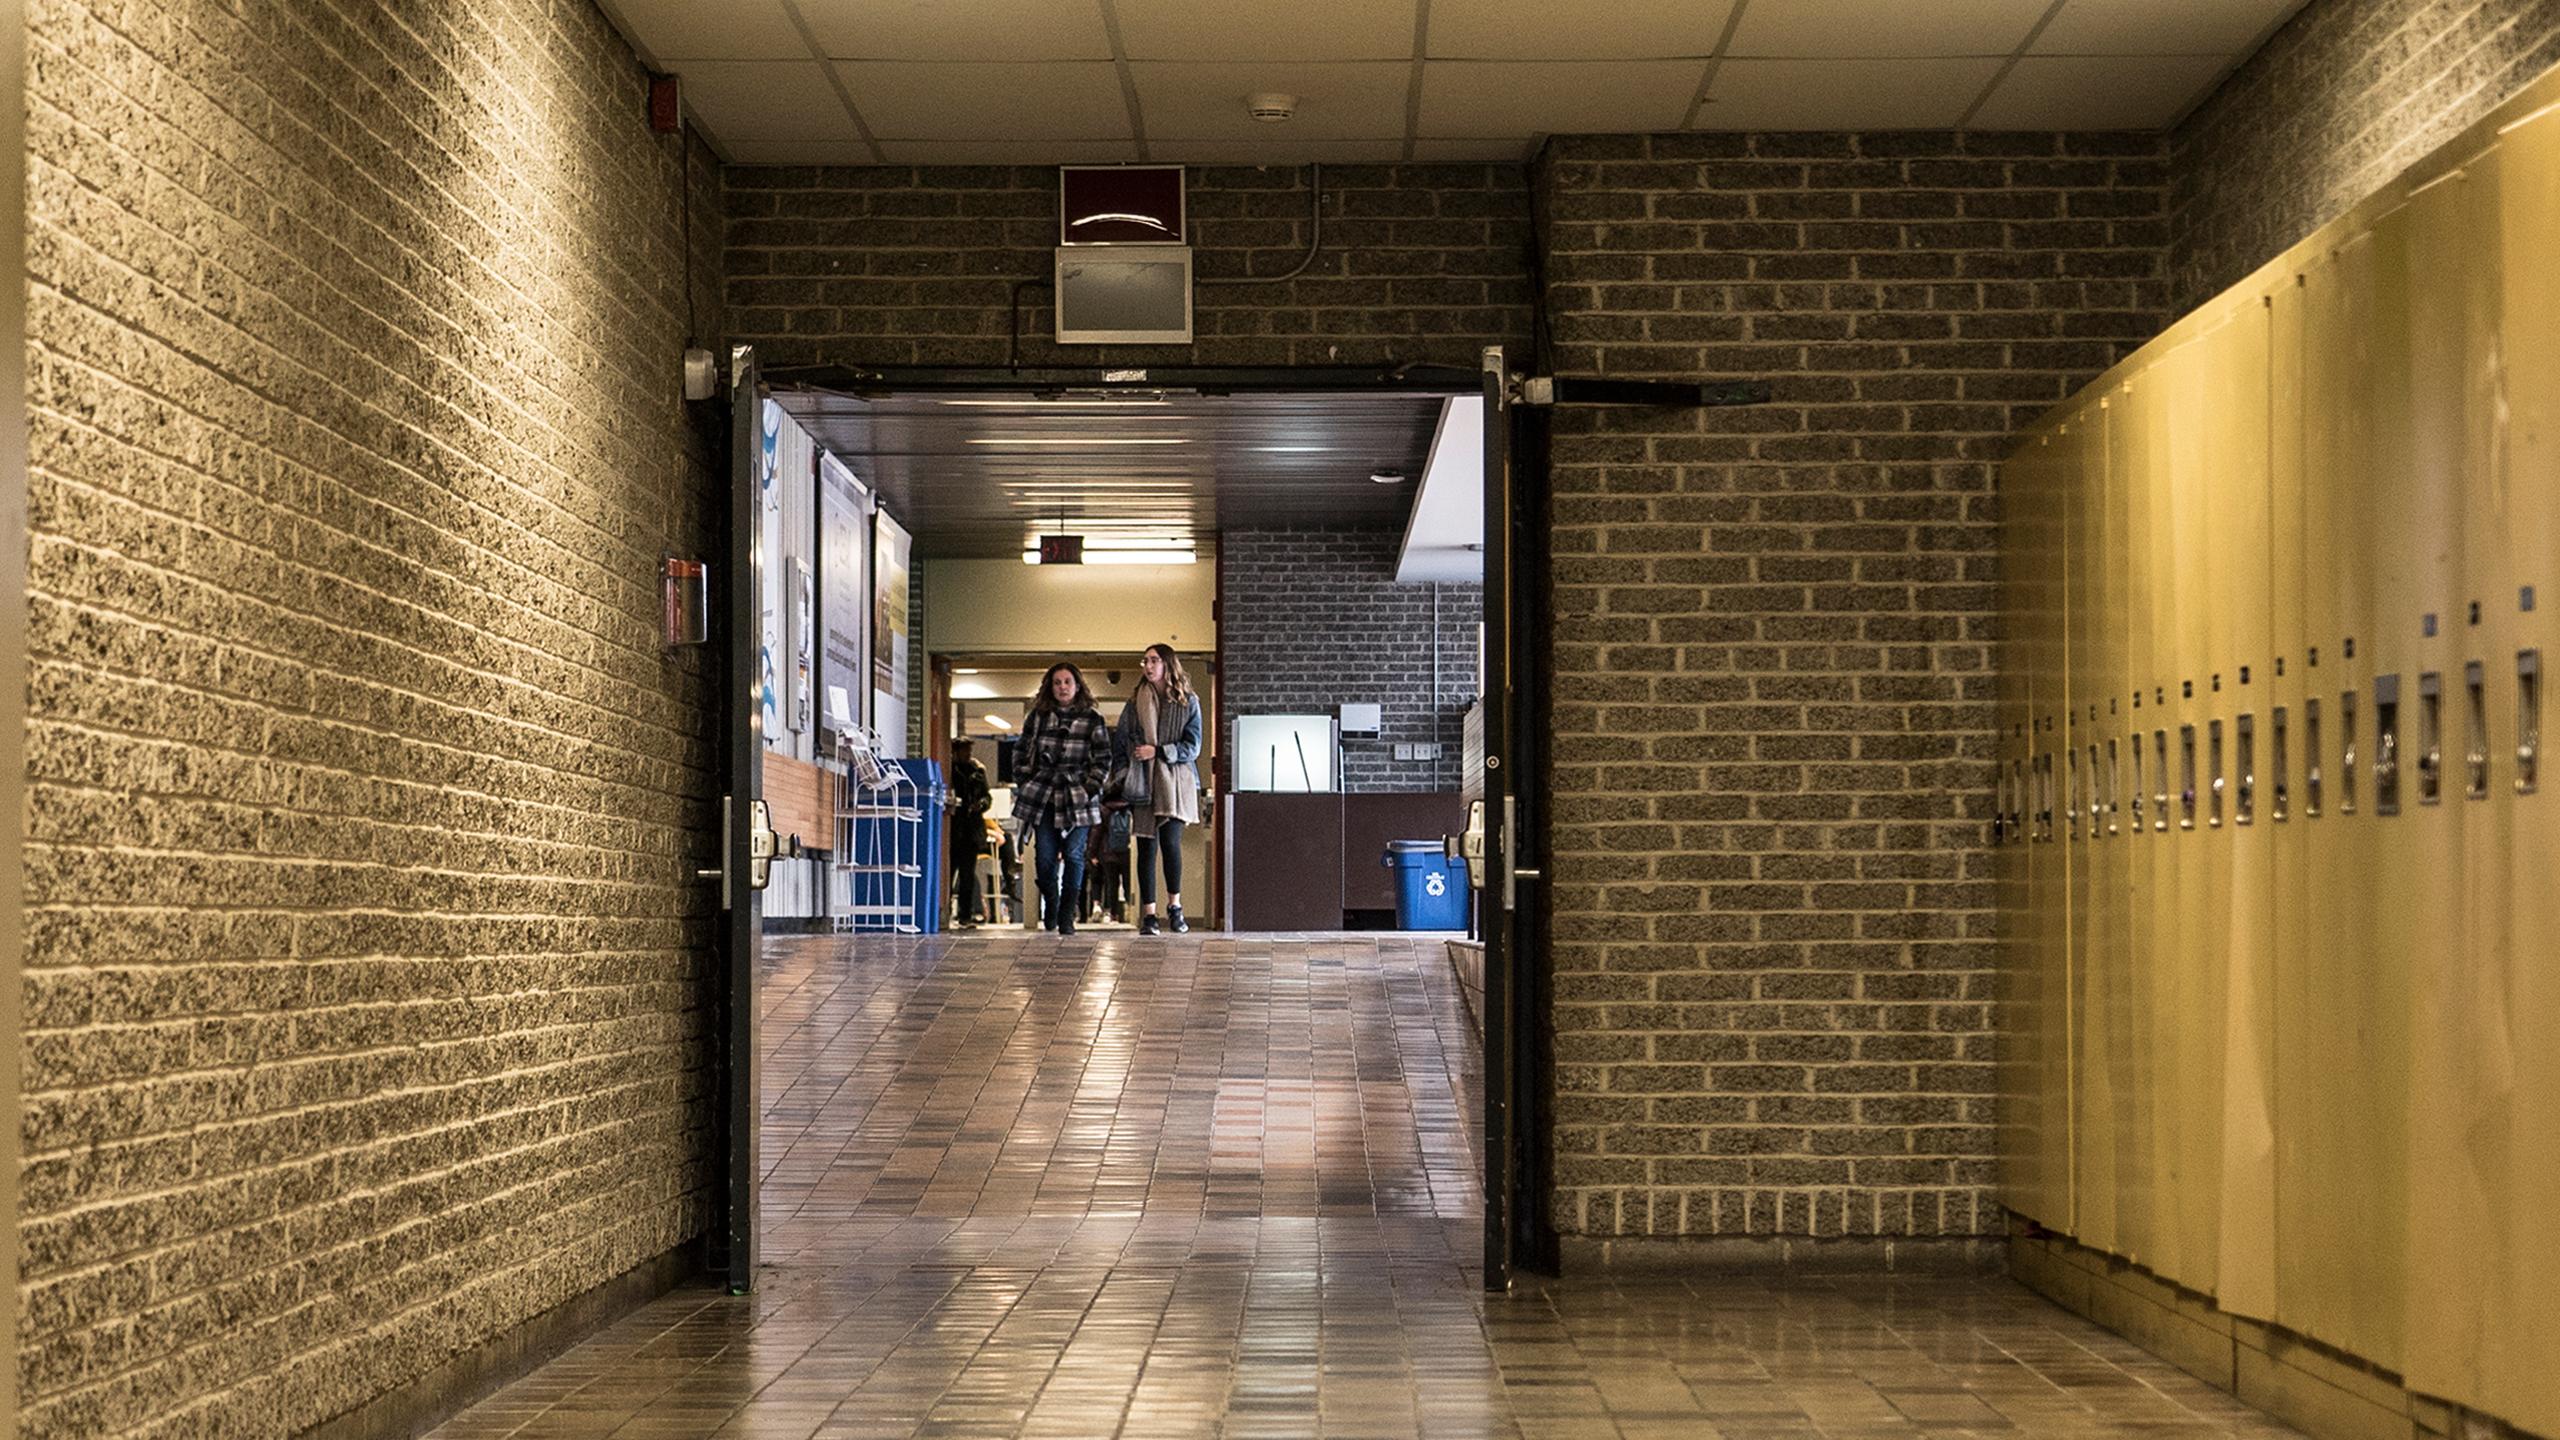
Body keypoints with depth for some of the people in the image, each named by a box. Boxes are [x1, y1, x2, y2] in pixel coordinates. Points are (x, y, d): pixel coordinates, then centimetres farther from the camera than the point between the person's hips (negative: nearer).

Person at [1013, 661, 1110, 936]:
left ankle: (1066, 917, 2)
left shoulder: (1092, 720, 2)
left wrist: (1089, 790, -6)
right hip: (1042, 797, 2)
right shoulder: (1037, 717, 8)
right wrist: (1025, 786, 5)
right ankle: (1050, 909, 21)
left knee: (1073, 856, -5)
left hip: (1077, 797, -2)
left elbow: (1103, 761, 3)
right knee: (1045, 857, -1)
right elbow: (1021, 754, 14)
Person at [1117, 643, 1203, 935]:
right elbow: (1122, 744, 11)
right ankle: (1148, 914, 6)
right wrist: (1123, 781, 2)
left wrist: (1157, 752, -12)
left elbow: (1192, 747, -2)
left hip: (1174, 782, -2)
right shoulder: (1135, 703, 9)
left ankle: (1174, 905, 6)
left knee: (1170, 841, -13)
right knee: (1147, 846, 1)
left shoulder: (1188, 702, 3)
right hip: (1142, 784, 2)